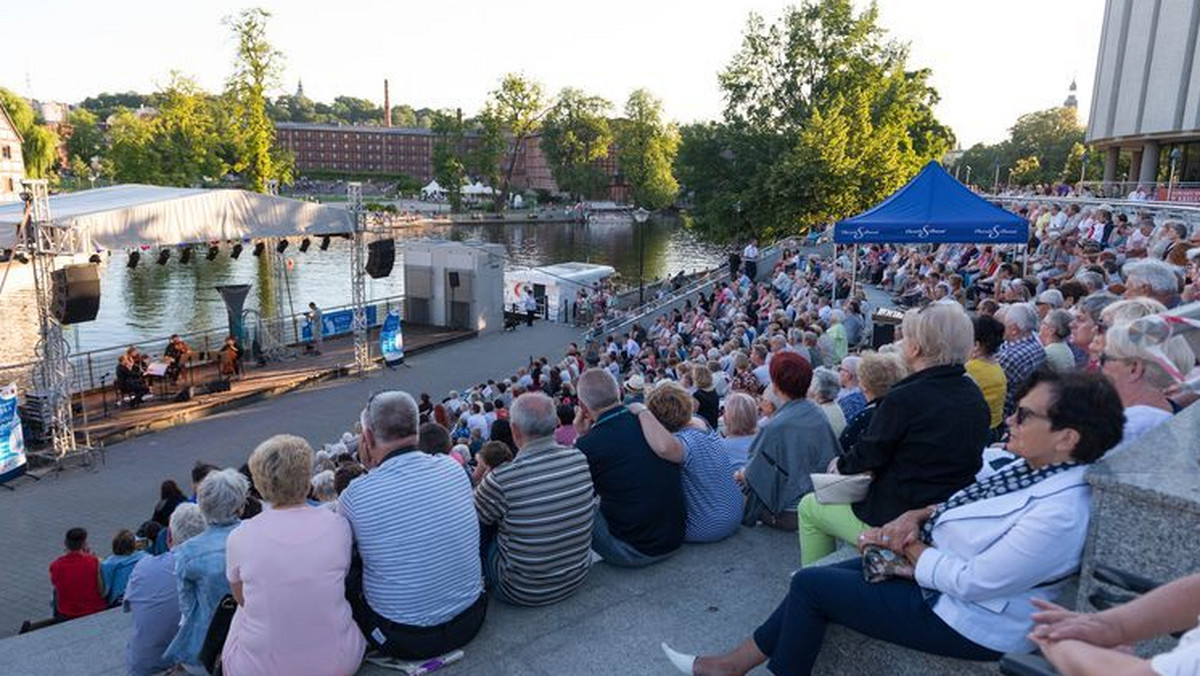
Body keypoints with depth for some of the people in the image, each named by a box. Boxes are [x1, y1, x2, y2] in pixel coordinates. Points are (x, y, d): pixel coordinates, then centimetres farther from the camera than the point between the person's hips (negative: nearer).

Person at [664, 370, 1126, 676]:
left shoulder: (1061, 512, -30)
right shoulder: (1035, 468, -2)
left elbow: (970, 581, -28)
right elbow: (969, 503, 13)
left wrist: (910, 546, -11)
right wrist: (913, 517, -3)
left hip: (965, 622, -9)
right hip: (934, 569, 9)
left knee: (810, 585, -5)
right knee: (819, 578, 6)